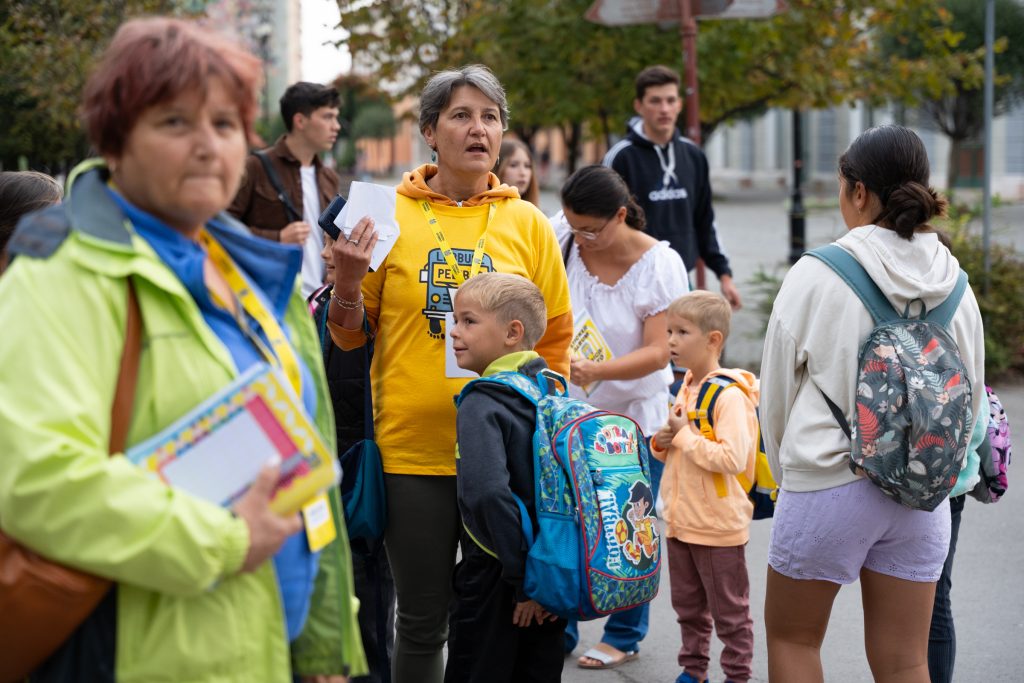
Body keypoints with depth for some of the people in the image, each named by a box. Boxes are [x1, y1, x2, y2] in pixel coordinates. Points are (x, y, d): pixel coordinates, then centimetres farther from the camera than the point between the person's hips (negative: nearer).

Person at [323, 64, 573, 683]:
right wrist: (347, 283, -14)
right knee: (422, 620, 7)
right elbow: (351, 336, 5)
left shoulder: (526, 222, 3)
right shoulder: (388, 215, 0)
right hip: (412, 448, -1)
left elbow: (556, 337, 11)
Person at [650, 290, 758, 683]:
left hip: (718, 526, -8)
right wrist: (662, 443, -1)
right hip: (681, 520, 8)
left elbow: (733, 459, -29)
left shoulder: (729, 395, -19)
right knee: (688, 607, 18)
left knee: (729, 611, 5)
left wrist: (685, 435, -22)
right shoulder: (686, 389, 8)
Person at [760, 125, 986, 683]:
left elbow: (776, 392, -2)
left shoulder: (815, 277, -11)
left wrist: (788, 475, 14)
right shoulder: (954, 285, 1)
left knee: (790, 637, 15)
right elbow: (969, 400, 9)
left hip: (827, 485, -4)